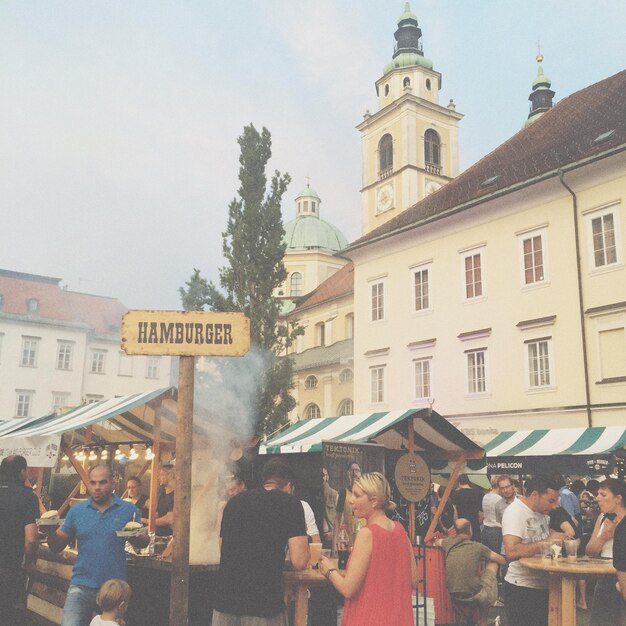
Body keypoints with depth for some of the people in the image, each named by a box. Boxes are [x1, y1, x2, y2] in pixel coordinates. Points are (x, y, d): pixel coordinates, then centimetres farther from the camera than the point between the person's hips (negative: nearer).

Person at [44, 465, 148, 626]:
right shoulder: (77, 510, 4)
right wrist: (51, 533, -15)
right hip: (82, 587, 0)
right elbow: (57, 547, 6)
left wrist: (134, 537, -18)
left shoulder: (128, 510, 1)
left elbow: (143, 542, 4)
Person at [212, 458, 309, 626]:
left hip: (225, 601, 4)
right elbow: (299, 561, -8)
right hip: (264, 604, -4)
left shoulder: (234, 501, 12)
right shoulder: (290, 503, -2)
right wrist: (303, 543, 13)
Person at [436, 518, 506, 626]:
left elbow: (437, 542, 25)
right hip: (473, 594, -5)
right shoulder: (478, 547, -10)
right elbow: (502, 560, 5)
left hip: (453, 594, 5)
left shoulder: (449, 543, -1)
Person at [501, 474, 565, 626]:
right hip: (521, 589, -8)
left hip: (543, 584, 8)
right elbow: (511, 552, -31)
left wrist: (558, 536, -3)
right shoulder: (514, 511, -19)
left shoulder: (541, 511, 7)